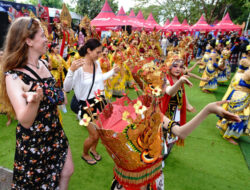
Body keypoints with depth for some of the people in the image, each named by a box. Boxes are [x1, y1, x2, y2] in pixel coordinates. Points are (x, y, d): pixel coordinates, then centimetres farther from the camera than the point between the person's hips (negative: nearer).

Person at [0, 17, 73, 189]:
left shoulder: (43, 64, -2)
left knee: (67, 172, 19)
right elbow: (25, 122, -30)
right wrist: (34, 101, -49)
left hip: (55, 133, 6)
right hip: (33, 142, -6)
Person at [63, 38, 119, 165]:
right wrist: (71, 70, -38)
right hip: (87, 105, -6)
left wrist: (113, 71, 21)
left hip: (100, 101, 6)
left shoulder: (97, 63, -1)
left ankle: (93, 149, 50)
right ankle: (85, 154, 37)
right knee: (94, 135, 4)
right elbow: (67, 88, -25)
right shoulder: (78, 66, -21)